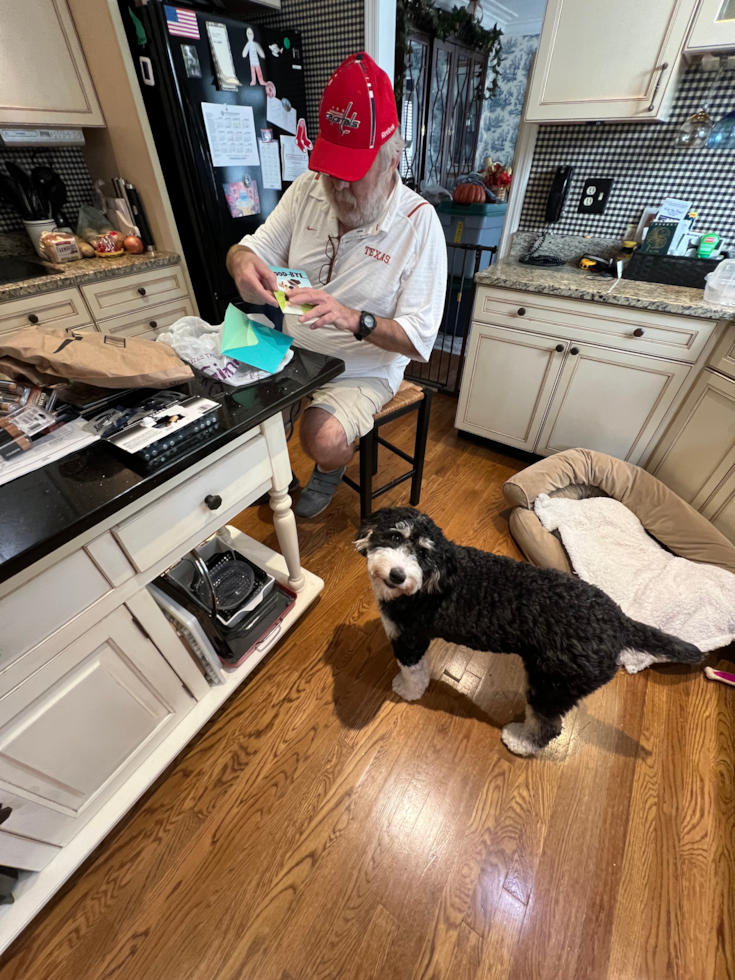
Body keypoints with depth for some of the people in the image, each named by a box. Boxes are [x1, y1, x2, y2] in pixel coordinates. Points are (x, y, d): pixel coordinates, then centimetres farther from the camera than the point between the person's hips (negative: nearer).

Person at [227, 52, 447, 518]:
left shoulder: (419, 222, -14)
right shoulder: (308, 189, 0)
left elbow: (418, 339, -18)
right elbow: (248, 248, 7)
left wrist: (355, 319, -35)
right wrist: (244, 263, -19)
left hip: (364, 368, -4)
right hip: (293, 348, 5)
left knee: (325, 439, -29)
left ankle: (330, 471, 11)